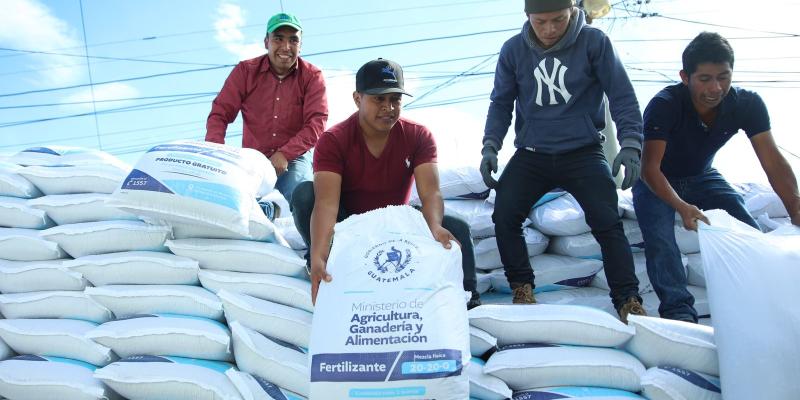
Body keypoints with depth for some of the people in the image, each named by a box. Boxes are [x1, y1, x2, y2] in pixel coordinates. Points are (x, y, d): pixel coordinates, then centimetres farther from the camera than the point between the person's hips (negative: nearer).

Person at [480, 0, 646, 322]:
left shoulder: (594, 42, -7)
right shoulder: (513, 50, -1)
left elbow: (622, 96, -5)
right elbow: (501, 103, 6)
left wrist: (630, 144, -17)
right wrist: (490, 146, -7)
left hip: (583, 153, -2)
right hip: (531, 154, 2)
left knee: (607, 222, -15)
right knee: (504, 216, -12)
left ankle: (628, 301, -1)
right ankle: (522, 290, 8)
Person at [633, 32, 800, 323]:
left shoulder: (747, 104, -20)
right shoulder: (664, 105, -31)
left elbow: (772, 161, -22)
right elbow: (650, 168, -34)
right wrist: (681, 207, -51)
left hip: (701, 177, 4)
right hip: (656, 181, -4)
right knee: (660, 240, -26)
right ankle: (678, 308, -20)